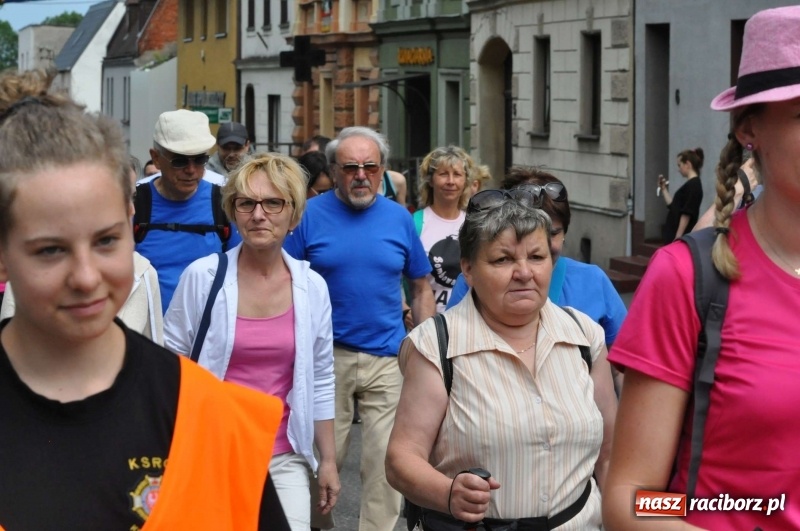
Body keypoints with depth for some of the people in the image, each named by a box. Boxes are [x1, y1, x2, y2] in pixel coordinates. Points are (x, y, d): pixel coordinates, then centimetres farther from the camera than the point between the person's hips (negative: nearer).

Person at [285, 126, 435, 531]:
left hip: (388, 357, 1)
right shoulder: (311, 214, -2)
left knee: (385, 461, 2)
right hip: (325, 357, -1)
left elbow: (421, 288, 10)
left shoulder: (399, 218, 4)